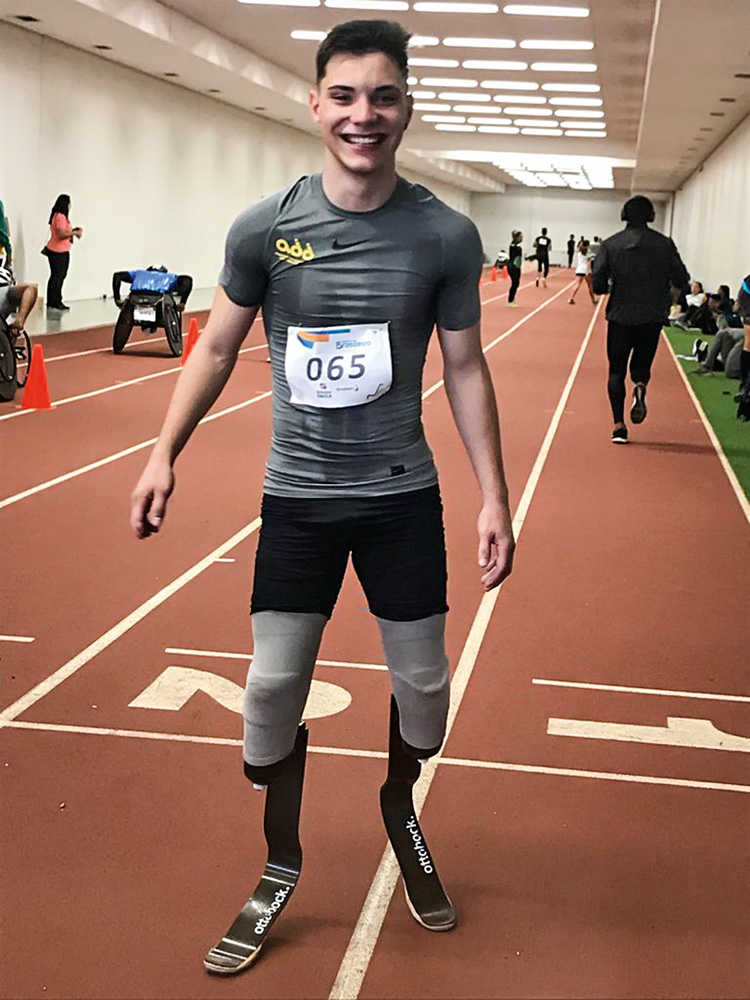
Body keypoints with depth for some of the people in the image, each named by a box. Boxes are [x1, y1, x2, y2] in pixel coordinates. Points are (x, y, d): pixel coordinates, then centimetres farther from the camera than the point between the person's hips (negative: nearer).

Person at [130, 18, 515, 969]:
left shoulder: (445, 235, -6)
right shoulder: (264, 227, -6)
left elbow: (464, 370, 1)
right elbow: (216, 348, 4)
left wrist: (495, 498, -2)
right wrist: (164, 453, -3)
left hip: (403, 497, 0)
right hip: (297, 495, 0)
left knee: (423, 683, 9)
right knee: (274, 685, 2)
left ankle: (397, 805, 41)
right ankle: (281, 864, 25)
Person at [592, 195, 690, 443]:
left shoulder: (611, 245, -3)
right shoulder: (664, 244, -2)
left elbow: (598, 284, -7)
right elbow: (681, 280, -2)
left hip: (620, 317, -1)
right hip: (652, 318, 1)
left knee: (617, 371, 9)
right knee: (641, 364, 17)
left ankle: (619, 425, -2)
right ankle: (640, 386, -19)